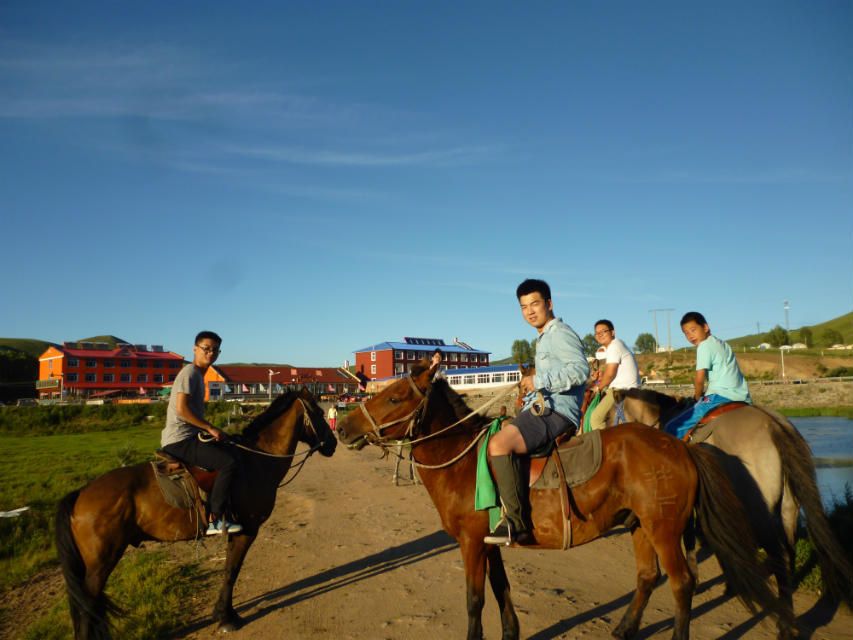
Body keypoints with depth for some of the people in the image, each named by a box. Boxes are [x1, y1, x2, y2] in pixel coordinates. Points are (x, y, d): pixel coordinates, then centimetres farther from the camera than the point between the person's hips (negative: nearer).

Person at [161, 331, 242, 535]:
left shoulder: (198, 375, 19)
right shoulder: (190, 372, -11)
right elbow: (181, 409, -21)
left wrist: (211, 431, 12)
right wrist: (210, 428, -17)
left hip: (190, 437, 10)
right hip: (179, 441, -10)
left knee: (233, 454, 16)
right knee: (229, 462, -23)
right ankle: (214, 520, -17)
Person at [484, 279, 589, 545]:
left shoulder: (560, 333, -8)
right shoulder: (544, 337, 23)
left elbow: (580, 369, -23)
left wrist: (539, 381, -22)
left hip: (556, 412, -11)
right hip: (542, 409, 11)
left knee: (499, 444, -29)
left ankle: (517, 523, -26)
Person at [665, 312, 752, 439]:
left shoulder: (705, 345, -4)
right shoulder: (720, 343, 23)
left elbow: (699, 379, -9)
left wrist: (698, 397, 8)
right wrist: (705, 393, 21)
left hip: (721, 398, -10)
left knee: (673, 428, -14)